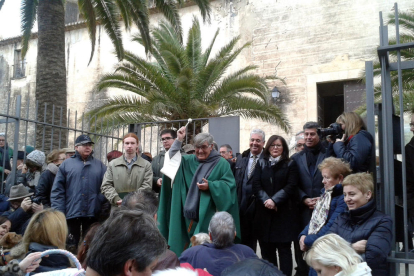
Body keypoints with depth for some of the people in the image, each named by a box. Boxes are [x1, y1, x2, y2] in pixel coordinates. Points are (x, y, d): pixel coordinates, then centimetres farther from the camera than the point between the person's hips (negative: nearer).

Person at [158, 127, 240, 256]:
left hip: (209, 216, -4)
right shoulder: (189, 161, 12)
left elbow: (229, 185, -5)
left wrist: (210, 186, -17)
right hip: (190, 216, 4)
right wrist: (178, 140, -2)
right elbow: (173, 158, 7)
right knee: (188, 247, 6)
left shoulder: (221, 164, 0)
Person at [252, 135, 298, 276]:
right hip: (264, 212, 2)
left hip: (283, 212, -2)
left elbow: (291, 187, -5)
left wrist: (274, 200, -16)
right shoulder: (261, 163, 12)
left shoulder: (290, 165, 5)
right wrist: (265, 200, -14)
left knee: (284, 248, -2)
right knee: (266, 249, 4)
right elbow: (256, 185, 2)